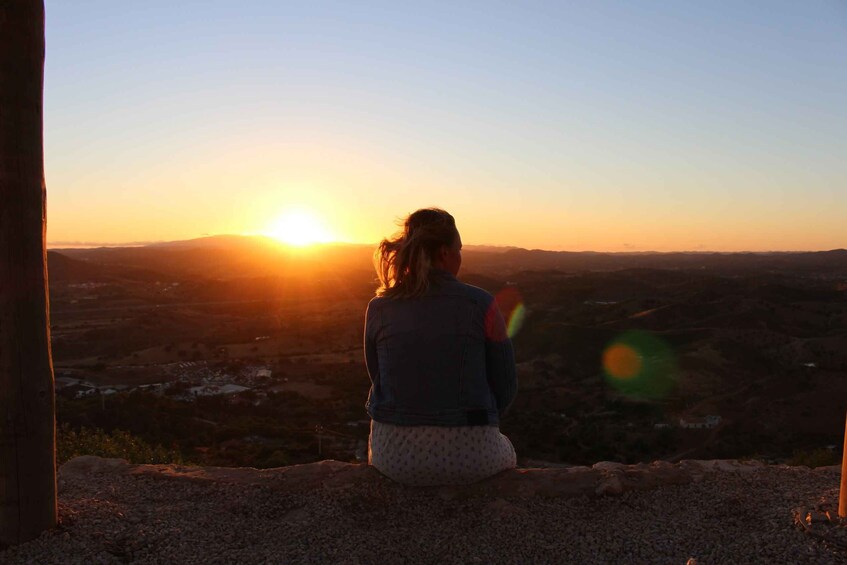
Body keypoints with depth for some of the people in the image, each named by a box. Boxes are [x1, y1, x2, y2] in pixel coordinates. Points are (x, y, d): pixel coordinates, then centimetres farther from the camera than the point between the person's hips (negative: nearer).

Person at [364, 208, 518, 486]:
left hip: (394, 457, 2)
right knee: (505, 451, 35)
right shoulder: (480, 304, -10)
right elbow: (505, 387, -3)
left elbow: (379, 381, 6)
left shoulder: (378, 309, -4)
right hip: (468, 456, -1)